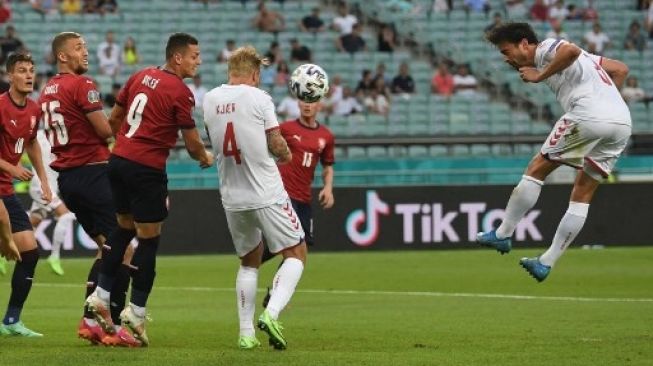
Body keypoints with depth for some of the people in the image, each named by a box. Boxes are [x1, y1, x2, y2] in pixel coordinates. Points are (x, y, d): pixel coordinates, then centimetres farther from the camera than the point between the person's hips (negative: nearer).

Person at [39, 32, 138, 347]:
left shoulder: (47, 90, 13)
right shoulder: (82, 85, -12)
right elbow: (105, 130, -15)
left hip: (66, 176, 9)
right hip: (92, 172, -9)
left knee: (106, 247, 18)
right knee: (125, 247, -4)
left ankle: (90, 320, 12)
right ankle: (113, 326, -8)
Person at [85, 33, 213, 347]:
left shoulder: (141, 76, 10)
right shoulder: (181, 93, -10)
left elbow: (113, 118, 17)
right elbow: (192, 144, -6)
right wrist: (205, 158, 15)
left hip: (119, 160, 7)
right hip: (147, 169, -7)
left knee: (124, 228, 21)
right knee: (149, 239, 2)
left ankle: (101, 295, 17)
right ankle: (136, 310, 4)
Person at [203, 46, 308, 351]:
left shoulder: (210, 100, 5)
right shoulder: (258, 97, -11)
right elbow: (277, 145, -8)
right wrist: (286, 155, 14)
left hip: (232, 197, 6)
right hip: (267, 194, -6)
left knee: (249, 261, 20)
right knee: (296, 253, 4)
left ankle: (246, 333, 12)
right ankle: (271, 313, -17)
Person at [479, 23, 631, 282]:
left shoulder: (545, 50, 4)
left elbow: (571, 51, -19)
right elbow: (620, 69, 29)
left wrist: (540, 76, -9)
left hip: (589, 115, -9)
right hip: (622, 122, 9)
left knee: (536, 170, 5)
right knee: (582, 195, 10)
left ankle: (503, 234, 10)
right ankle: (546, 263, 12)